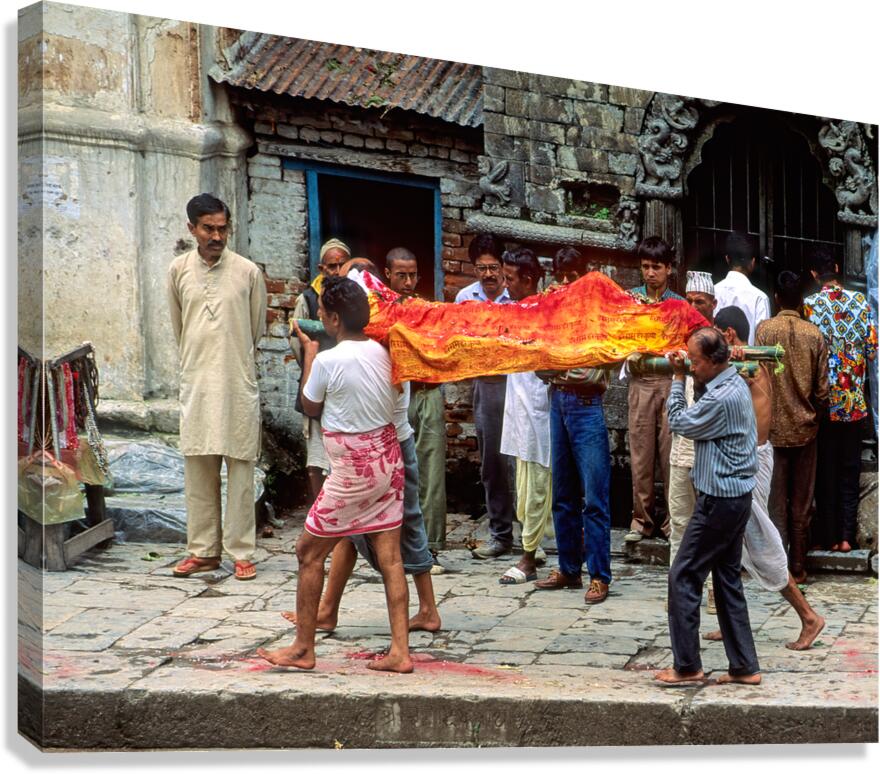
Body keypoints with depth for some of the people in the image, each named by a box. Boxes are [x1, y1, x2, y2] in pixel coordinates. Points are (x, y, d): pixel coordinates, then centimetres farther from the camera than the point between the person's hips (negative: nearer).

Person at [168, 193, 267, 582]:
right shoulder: (179, 270, 4)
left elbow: (257, 329, 10)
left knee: (240, 469, 0)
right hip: (196, 384, 2)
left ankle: (242, 552, 5)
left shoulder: (248, 272, -1)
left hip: (238, 384, -2)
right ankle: (203, 550, 14)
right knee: (197, 469, 6)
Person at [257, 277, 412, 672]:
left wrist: (309, 353, 10)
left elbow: (310, 407, 0)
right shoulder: (380, 351, 1)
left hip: (352, 470, -7)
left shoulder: (327, 361, -17)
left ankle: (303, 648, 14)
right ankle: (400, 651, 5)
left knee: (309, 551, 8)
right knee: (389, 556, 7)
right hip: (388, 460, 7)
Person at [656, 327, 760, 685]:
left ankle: (687, 666, 3)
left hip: (719, 501, -10)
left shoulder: (723, 397, -21)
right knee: (729, 579, 13)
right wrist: (685, 375, 3)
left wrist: (678, 378, -3)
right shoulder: (735, 384, 10)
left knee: (683, 577, -2)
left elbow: (679, 422, -11)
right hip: (736, 496, 10)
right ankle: (744, 666, 16)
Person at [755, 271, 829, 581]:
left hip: (774, 427, -1)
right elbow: (822, 389, -2)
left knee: (776, 501, 4)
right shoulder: (815, 334, -4)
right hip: (805, 427, 1)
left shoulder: (765, 329, -8)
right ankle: (799, 567, 15)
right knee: (802, 503, 9)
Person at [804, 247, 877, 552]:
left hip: (824, 401, -2)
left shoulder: (810, 305, -9)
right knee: (850, 470, 10)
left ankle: (828, 536, 11)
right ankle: (847, 535, 10)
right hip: (855, 401, 2)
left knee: (825, 470, 7)